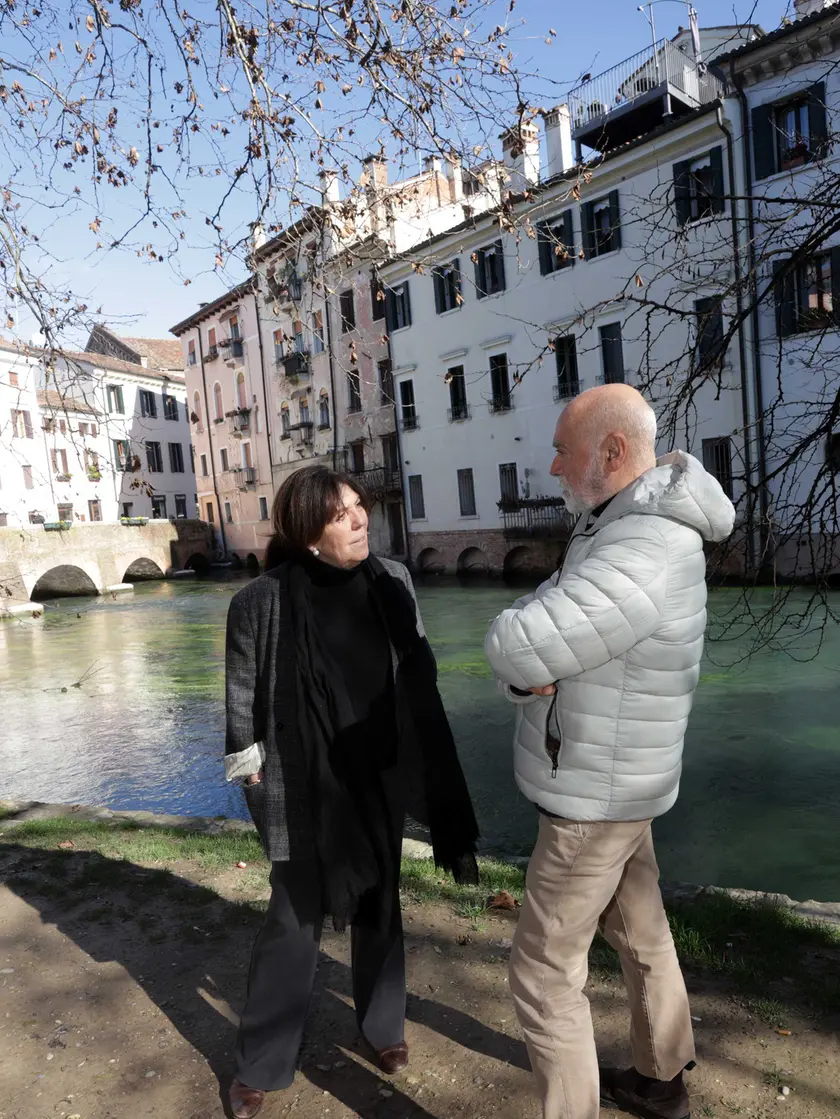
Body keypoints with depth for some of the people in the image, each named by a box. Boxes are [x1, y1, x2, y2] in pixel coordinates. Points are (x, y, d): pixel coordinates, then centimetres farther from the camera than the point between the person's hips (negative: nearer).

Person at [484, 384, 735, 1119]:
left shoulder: (640, 556, -31)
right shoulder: (623, 532, 4)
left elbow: (510, 647, -33)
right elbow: (521, 662, 3)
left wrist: (524, 642, -11)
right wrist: (528, 673, -19)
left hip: (592, 798, -10)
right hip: (611, 781, 10)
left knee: (544, 971, 5)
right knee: (640, 934, 25)